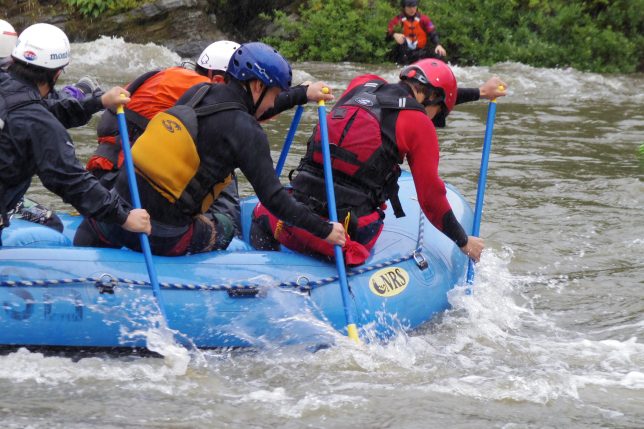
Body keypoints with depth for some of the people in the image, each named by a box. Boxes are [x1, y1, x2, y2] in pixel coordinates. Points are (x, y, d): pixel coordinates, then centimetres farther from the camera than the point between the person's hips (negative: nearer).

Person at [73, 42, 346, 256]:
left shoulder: (198, 92, 11)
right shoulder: (247, 132, -9)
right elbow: (272, 198, -11)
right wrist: (324, 230, -4)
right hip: (160, 231, -5)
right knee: (223, 230, 24)